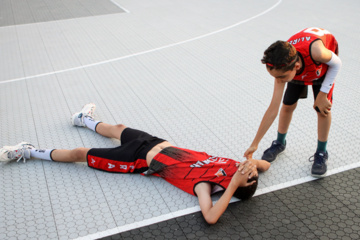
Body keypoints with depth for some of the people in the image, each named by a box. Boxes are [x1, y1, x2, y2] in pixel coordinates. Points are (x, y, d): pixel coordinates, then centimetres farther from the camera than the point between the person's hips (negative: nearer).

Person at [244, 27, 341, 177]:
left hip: (323, 62, -2)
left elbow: (337, 64, -23)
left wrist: (323, 94, -22)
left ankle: (321, 153, 11)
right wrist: (254, 144, -26)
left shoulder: (315, 51, -49)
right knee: (288, 105, -1)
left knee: (322, 108, -9)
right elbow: (273, 110, -29)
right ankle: (279, 143, 25)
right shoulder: (283, 68, -35)